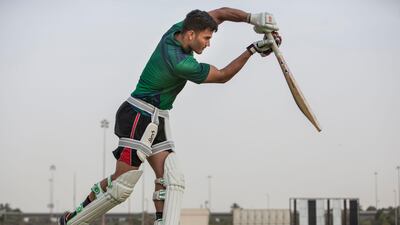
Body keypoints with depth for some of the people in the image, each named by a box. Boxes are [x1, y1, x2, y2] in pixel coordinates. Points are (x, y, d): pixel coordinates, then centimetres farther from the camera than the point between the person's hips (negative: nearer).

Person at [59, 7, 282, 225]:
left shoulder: (178, 30, 0)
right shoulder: (180, 63, -24)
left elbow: (220, 13, 7)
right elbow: (222, 76, -12)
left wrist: (252, 18, -6)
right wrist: (252, 50, -10)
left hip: (158, 120, 10)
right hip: (139, 116, -10)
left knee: (171, 179, -2)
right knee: (122, 183, -9)